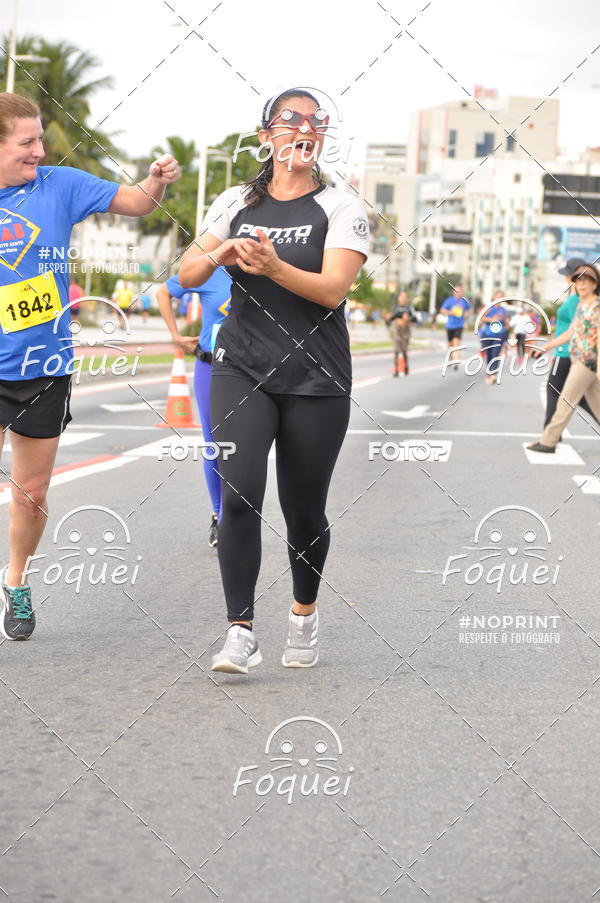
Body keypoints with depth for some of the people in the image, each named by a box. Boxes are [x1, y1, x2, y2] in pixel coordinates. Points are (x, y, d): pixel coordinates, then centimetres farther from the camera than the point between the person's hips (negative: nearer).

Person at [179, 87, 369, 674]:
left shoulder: (340, 209, 1)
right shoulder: (236, 203, 10)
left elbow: (333, 290, -12)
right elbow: (187, 274, 8)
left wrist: (274, 266, -29)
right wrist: (220, 254, -15)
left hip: (316, 377, -1)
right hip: (241, 367, 1)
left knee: (304, 509, 5)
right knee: (239, 494, -16)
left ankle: (304, 612, 32)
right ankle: (240, 632, -13)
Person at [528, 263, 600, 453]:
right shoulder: (580, 306, 15)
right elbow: (570, 333, 21)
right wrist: (546, 346, 20)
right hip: (578, 360, 8)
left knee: (566, 401, -5)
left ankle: (548, 442, 0)